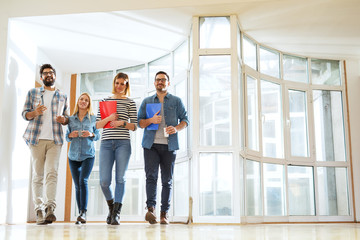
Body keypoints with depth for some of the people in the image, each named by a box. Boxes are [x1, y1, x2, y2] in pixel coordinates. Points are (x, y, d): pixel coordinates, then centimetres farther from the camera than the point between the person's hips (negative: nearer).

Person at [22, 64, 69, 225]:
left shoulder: (63, 96, 19)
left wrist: (64, 119, -4)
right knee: (38, 175, -1)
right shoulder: (33, 93, 15)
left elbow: (67, 118, 20)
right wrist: (35, 113, -13)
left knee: (52, 172, -15)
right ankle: (39, 210, 3)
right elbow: (24, 113, 9)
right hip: (36, 139, 0)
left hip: (55, 140, 0)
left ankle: (50, 208, -24)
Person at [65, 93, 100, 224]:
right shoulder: (71, 119, 9)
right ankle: (80, 213, 10)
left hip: (88, 155, -2)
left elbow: (98, 136, 7)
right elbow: (67, 137, 11)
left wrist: (91, 134, -14)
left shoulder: (93, 118, 4)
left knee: (83, 181, -18)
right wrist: (71, 135, -11)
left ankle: (83, 212, -18)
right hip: (73, 155, 3)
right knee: (77, 185, 4)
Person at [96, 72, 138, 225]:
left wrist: (122, 123, -12)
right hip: (106, 143, 2)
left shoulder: (130, 103, 10)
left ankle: (116, 214, -3)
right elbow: (97, 125, 10)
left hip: (123, 143, -1)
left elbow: (134, 126, 6)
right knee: (104, 181, -5)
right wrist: (109, 118, -8)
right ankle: (111, 205, 22)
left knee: (120, 178, -7)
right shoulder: (105, 101, 16)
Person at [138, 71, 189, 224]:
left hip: (169, 146, 0)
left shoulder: (176, 101, 12)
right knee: (151, 176, -15)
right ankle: (151, 209, -22)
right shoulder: (147, 101, 16)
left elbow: (185, 120, 9)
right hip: (151, 144, 0)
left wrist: (177, 128, -12)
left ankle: (164, 213, 7)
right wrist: (151, 120, -9)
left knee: (167, 180, 2)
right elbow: (139, 122, 12)